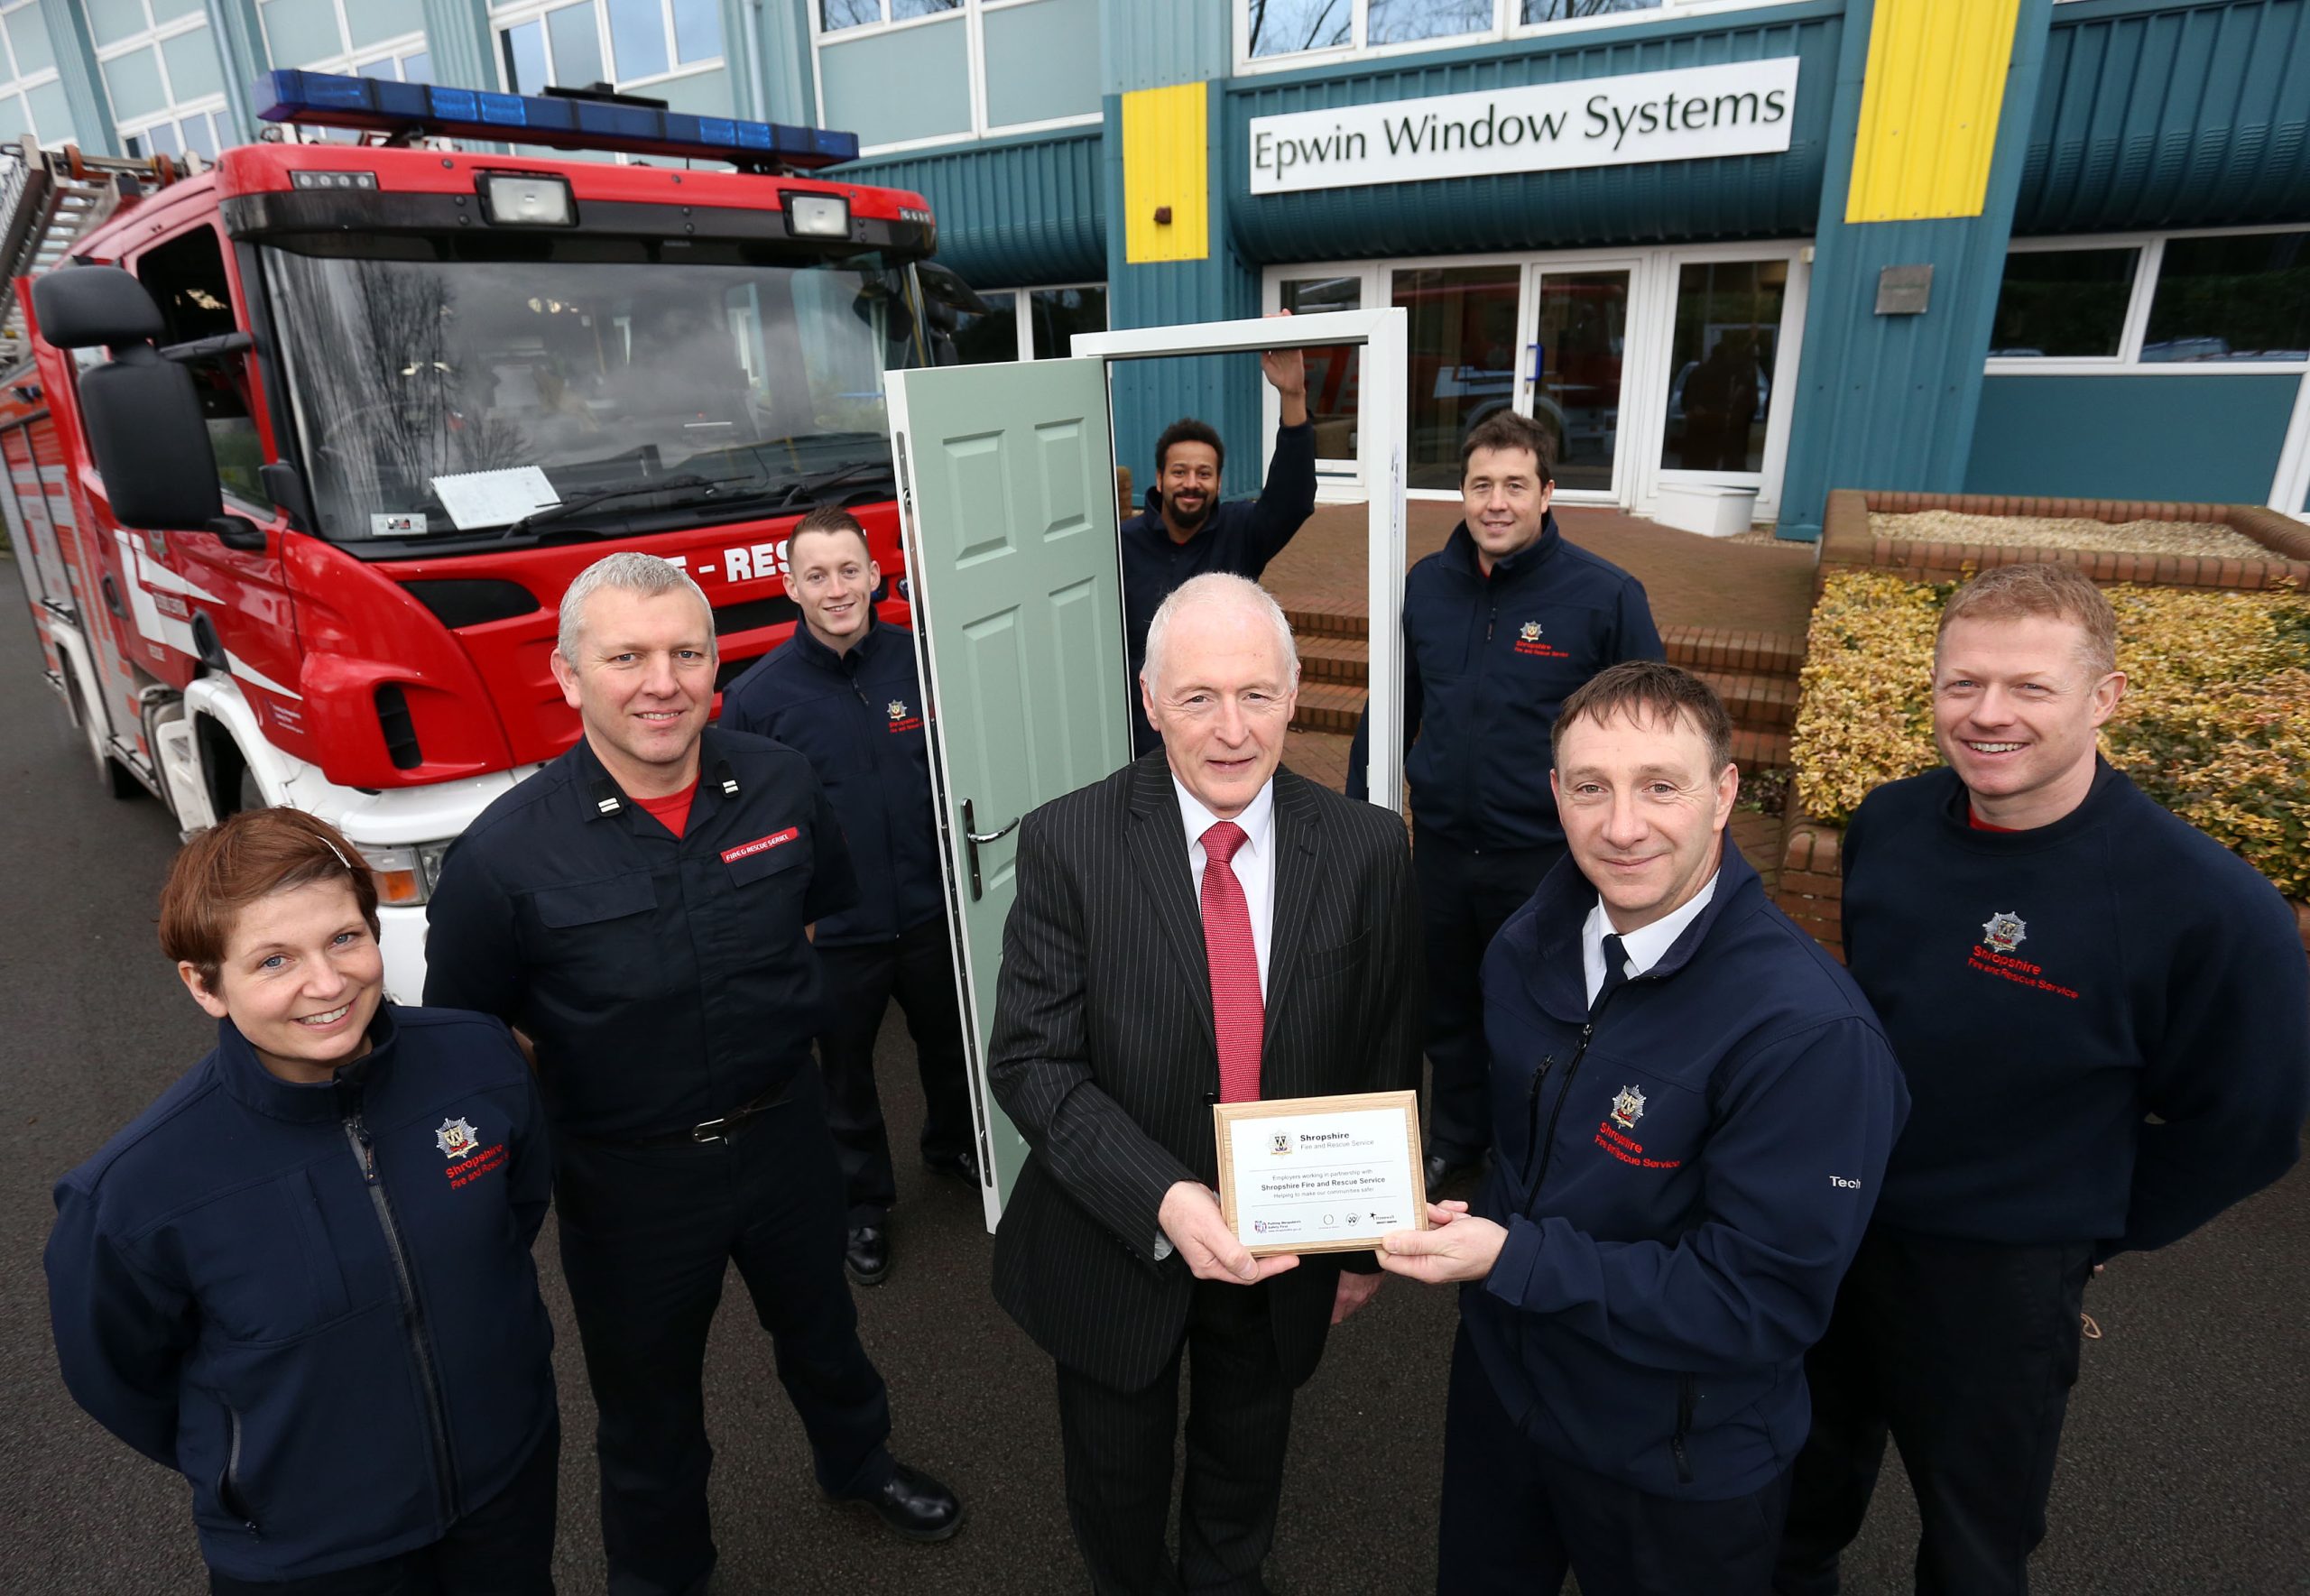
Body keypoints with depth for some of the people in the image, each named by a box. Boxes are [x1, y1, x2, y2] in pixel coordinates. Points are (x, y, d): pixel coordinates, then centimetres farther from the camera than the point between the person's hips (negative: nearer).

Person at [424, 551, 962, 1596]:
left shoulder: (780, 785, -13)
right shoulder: (506, 853, -23)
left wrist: (764, 1017, 6)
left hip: (783, 1129, 3)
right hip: (625, 1174, -2)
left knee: (819, 1325, 29)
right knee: (648, 1403, 22)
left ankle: (857, 1463, 60)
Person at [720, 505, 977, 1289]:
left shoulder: (921, 659, -7)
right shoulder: (757, 696, -12)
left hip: (931, 909, 2)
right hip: (833, 931, -2)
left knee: (949, 1043, 23)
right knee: (846, 1071, 17)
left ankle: (953, 1147, 52)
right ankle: (864, 1202, 41)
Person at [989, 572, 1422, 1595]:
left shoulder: (1366, 849, -12)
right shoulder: (1067, 844, -19)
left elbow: (1387, 1055, -2)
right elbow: (1031, 1059, -18)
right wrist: (1162, 1198, -30)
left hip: (1287, 1247, 2)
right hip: (1117, 1242, -1)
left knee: (1245, 1467, 29)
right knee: (1116, 1484, 25)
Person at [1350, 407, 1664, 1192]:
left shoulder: (1606, 595, -13)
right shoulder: (1426, 584, -1)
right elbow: (1391, 709, 8)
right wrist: (1357, 814, 10)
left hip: (1543, 856, -3)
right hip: (1441, 845, 4)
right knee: (1447, 1006, 21)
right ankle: (1457, 1133, 46)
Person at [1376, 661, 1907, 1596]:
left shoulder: (1810, 1032, -31)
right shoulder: (1534, 939, -9)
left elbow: (1762, 1303, -28)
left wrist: (1514, 1260, -31)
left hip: (1676, 1472, -5)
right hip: (1499, 1379, 5)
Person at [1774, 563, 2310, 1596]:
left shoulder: (2208, 904, -25)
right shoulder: (1887, 822, -10)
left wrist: (2096, 1233, -2)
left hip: (1997, 1278, -4)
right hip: (1830, 1217, 4)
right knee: (1810, 1468, 28)